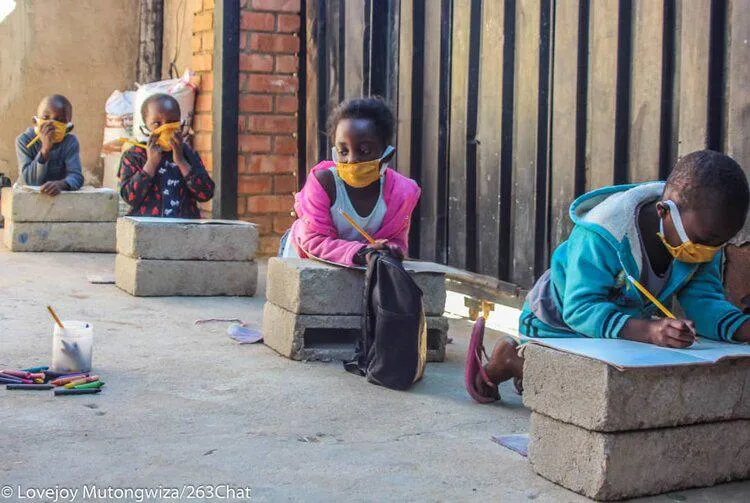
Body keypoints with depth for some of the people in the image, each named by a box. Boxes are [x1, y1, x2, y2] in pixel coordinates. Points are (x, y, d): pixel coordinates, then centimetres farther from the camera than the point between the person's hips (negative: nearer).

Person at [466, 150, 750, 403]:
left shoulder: (702, 239, -18)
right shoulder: (603, 237, -39)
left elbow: (703, 299, -20)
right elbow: (581, 308, -44)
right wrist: (649, 331, -58)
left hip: (626, 327, 8)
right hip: (559, 323, -7)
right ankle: (510, 359, 2)